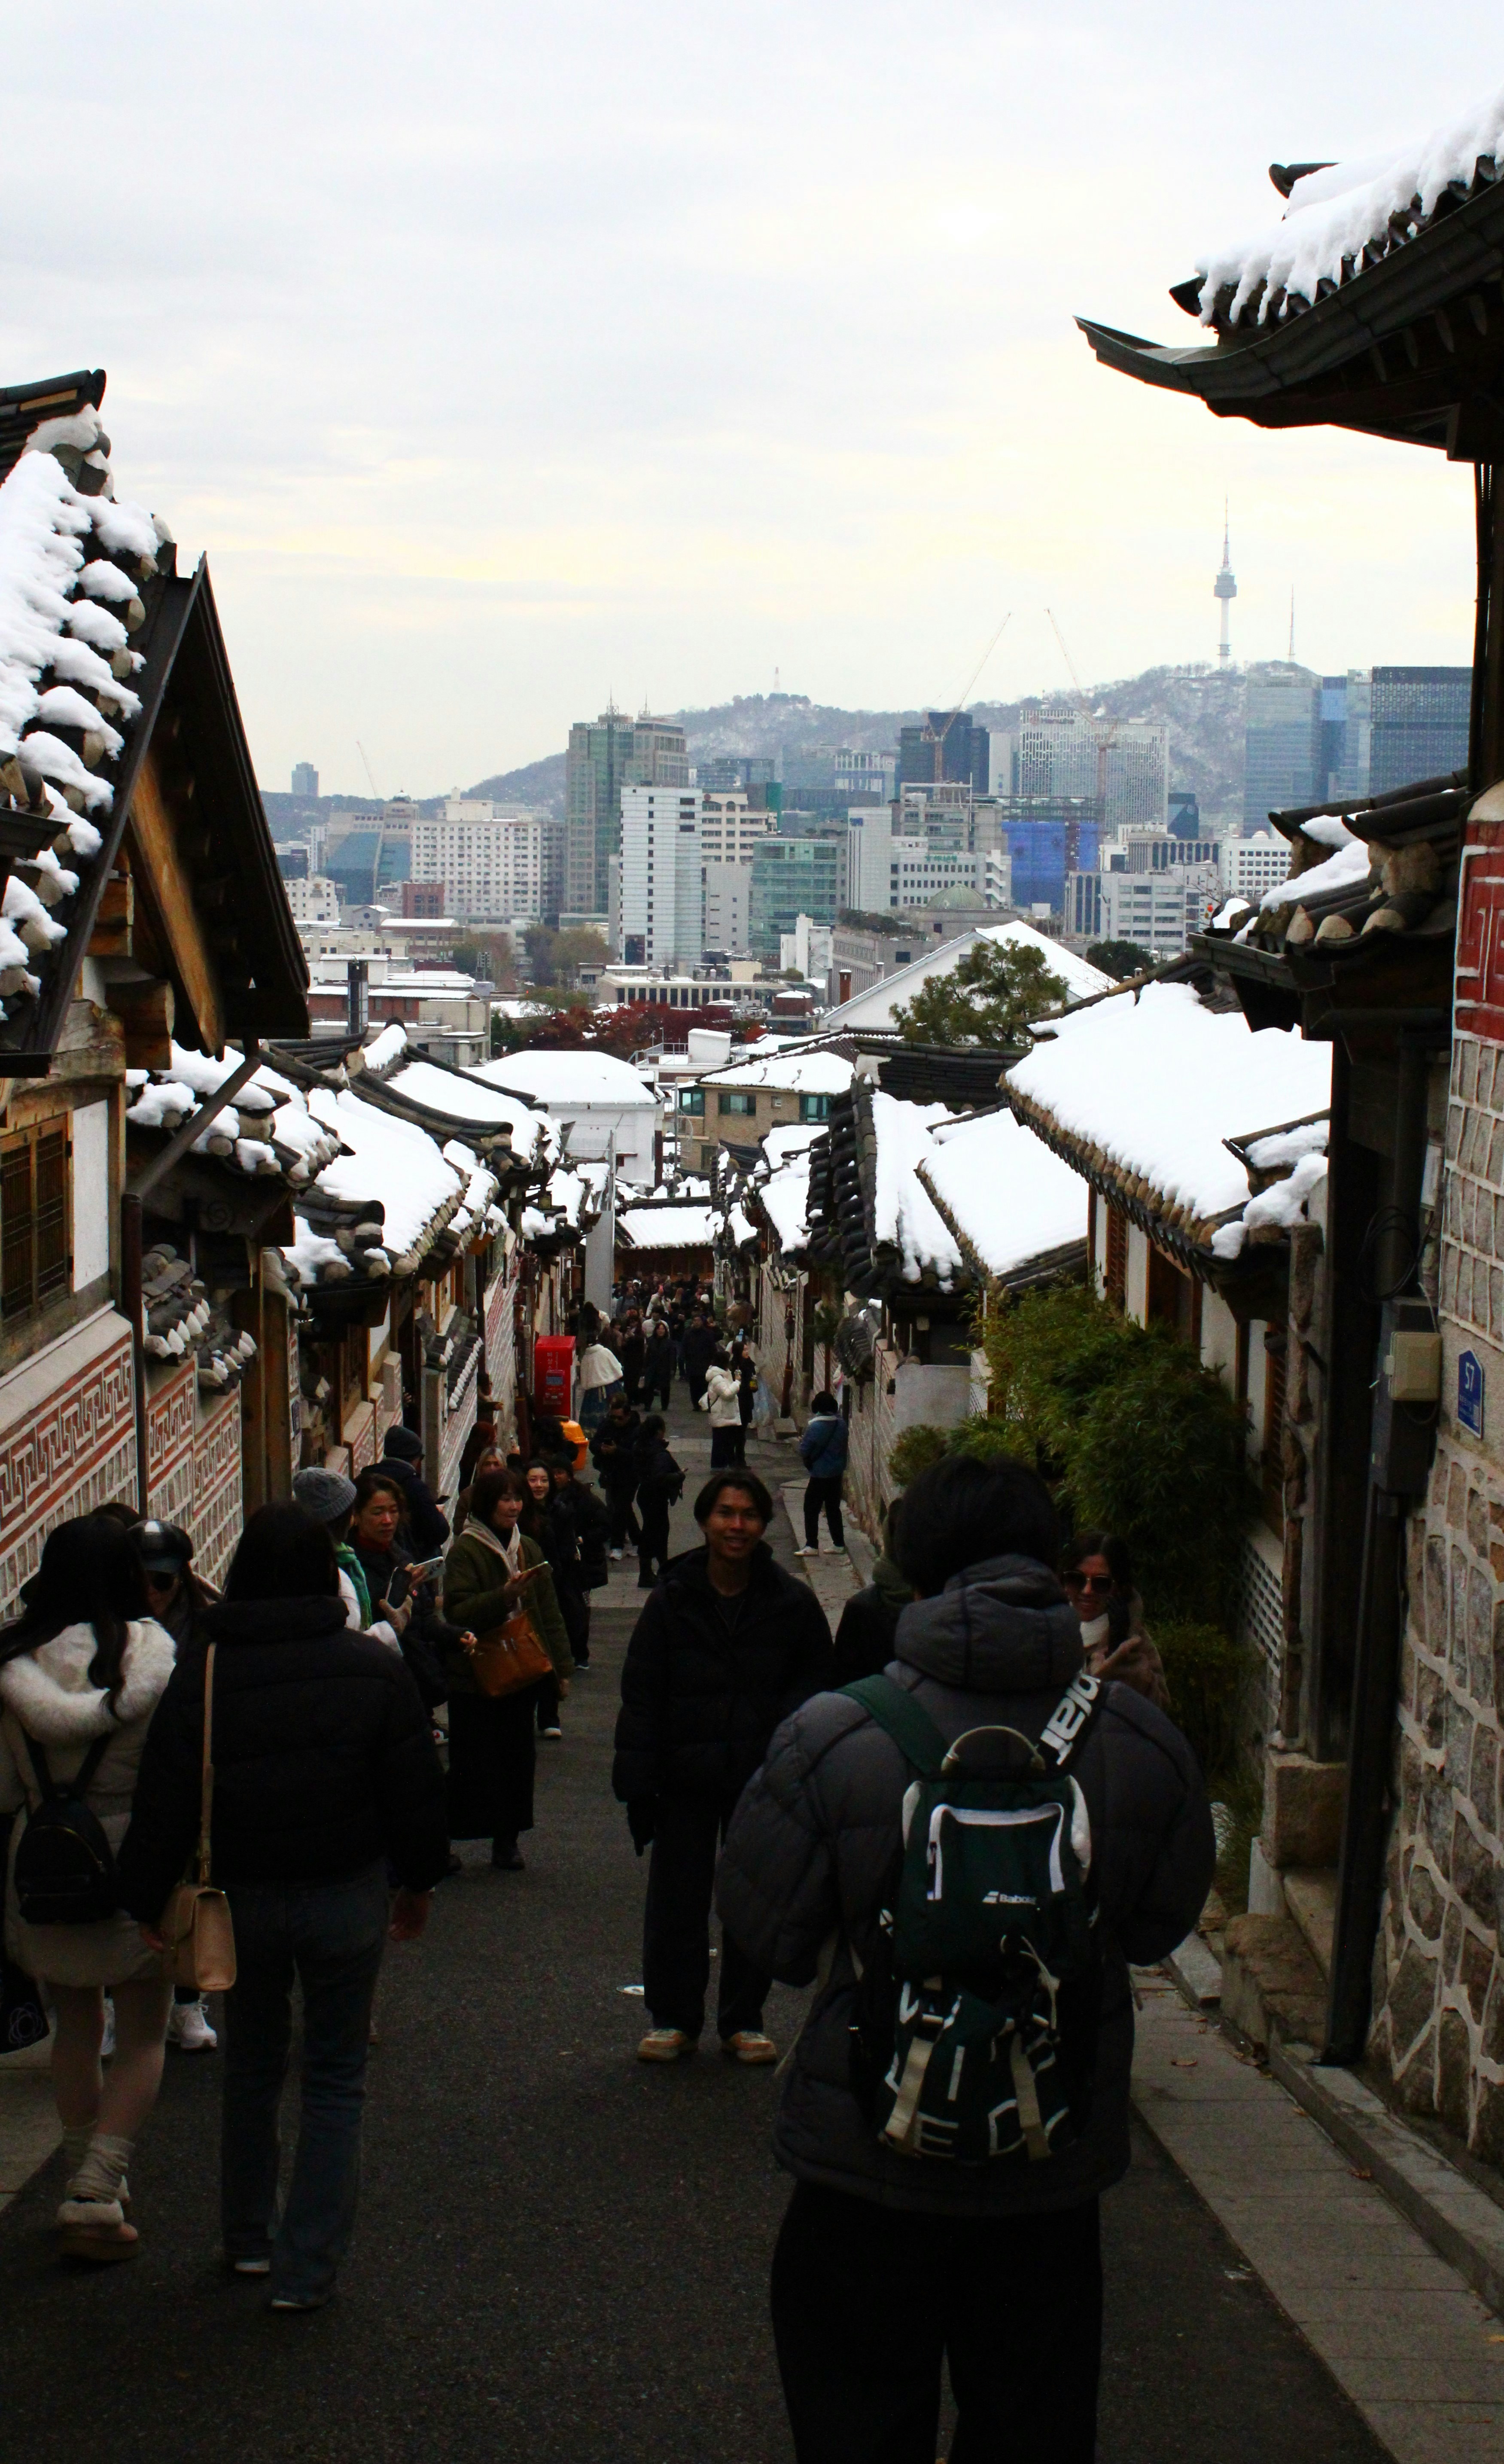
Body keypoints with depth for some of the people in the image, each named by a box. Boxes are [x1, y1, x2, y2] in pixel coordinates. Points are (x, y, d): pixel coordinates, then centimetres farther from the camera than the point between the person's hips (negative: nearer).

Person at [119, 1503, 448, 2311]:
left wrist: (147, 1901, 5)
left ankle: (248, 2239, 31)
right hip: (347, 1897, -1)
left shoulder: (201, 1674, -9)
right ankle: (307, 2268, 5)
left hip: (241, 1897, 1)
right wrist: (418, 1882, 12)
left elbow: (165, 1804, -6)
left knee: (251, 2070, 20)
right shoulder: (374, 1669, -8)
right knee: (335, 2082, 8)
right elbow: (415, 1791, -2)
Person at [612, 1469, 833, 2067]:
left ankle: (743, 2019, 23)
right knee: (676, 1901, 7)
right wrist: (638, 1781, -7)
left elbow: (816, 1682, 8)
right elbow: (641, 1696, -1)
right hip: (685, 1775, 0)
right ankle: (673, 2018, 21)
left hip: (762, 1776, 0)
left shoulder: (792, 1603, -3)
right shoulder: (671, 1601, -3)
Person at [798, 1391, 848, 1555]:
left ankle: (812, 1546, 1)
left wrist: (801, 1442, 3)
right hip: (837, 1474, 6)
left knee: (811, 1509, 3)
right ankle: (839, 1543, 18)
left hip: (820, 1475, -6)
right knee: (834, 1508, 16)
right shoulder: (841, 1425, -1)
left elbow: (804, 1452, -16)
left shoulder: (815, 1427, -19)